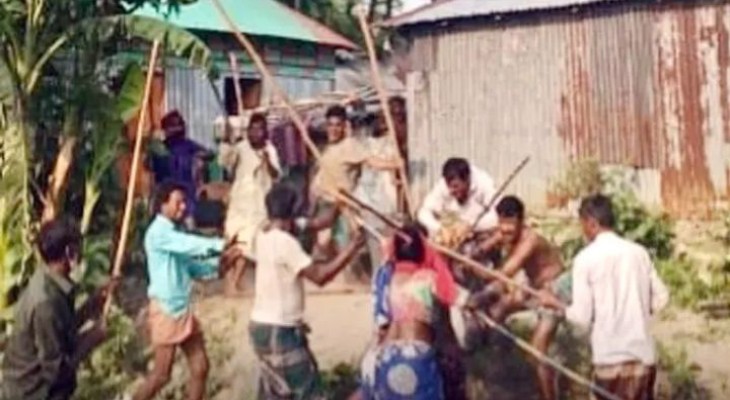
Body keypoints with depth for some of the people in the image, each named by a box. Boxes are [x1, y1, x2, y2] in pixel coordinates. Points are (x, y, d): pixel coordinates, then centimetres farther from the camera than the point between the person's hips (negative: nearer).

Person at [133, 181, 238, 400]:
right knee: (162, 374, -3)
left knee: (200, 367, 7)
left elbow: (194, 268, 14)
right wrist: (221, 244, -27)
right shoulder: (158, 232, -13)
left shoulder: (176, 233, 16)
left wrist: (220, 261, 0)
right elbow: (191, 245, -28)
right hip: (166, 310, -9)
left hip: (184, 310, 9)